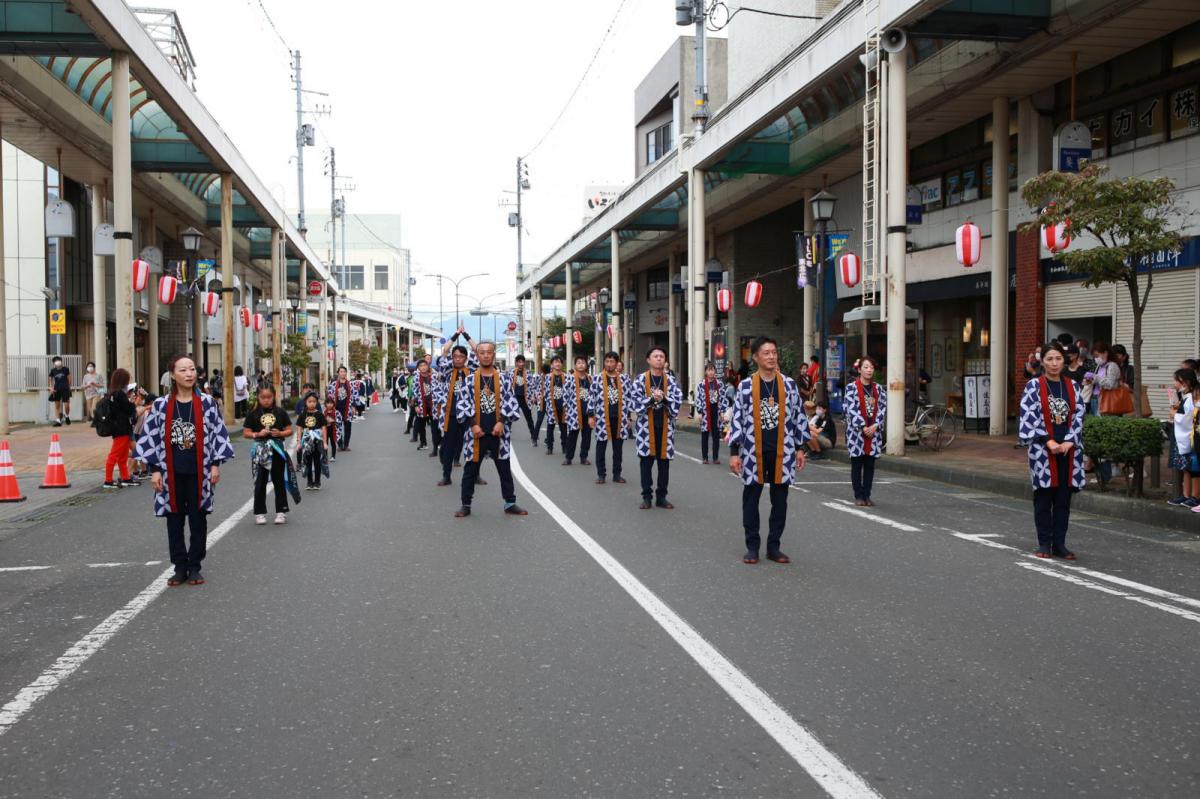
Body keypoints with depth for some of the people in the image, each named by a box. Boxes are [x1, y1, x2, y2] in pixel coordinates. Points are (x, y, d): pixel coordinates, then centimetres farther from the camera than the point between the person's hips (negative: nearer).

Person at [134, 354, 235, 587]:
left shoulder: (206, 403, -1)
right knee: (175, 520, 7)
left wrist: (215, 464, -2)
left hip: (198, 472, 0)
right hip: (172, 473, 0)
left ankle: (194, 567, 16)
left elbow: (218, 433, 2)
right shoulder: (161, 406, -1)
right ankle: (180, 568, 17)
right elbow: (151, 437, 1)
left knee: (197, 520, 5)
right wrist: (155, 469, -3)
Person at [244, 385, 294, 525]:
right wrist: (257, 434, -15)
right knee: (260, 483, 5)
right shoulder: (253, 414, 1)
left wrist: (280, 433, -13)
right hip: (260, 451, 0)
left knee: (279, 481, 6)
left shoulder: (280, 413, 2)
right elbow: (246, 433, 2)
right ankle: (259, 513, 12)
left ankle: (281, 512, 14)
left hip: (277, 450, 1)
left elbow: (289, 430, 6)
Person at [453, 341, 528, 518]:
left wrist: (501, 422, -12)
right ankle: (466, 505, 15)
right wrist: (473, 424, -13)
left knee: (505, 468, 8)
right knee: (470, 470, 6)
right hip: (476, 432, 0)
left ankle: (510, 503, 17)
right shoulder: (469, 379, 1)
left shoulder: (504, 378, 2)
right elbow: (463, 404, -4)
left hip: (498, 431, 0)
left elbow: (509, 402, -2)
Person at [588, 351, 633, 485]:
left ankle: (617, 474, 18)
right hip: (602, 418, -2)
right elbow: (592, 398, 0)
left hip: (619, 418, 2)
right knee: (601, 447, 4)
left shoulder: (624, 380, 3)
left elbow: (629, 399, 7)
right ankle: (601, 474, 12)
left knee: (618, 447, 9)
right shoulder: (597, 379, -2)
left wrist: (628, 417, 4)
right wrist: (590, 416, -5)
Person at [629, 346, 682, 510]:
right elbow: (634, 404, -9)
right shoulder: (640, 379, -2)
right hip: (646, 426, -2)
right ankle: (647, 496, 10)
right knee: (646, 462, 2)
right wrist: (652, 398, -19)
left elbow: (678, 403, -4)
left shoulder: (671, 381, 4)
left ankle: (661, 496, 14)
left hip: (665, 427, 2)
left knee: (664, 462, 6)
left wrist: (664, 398, -19)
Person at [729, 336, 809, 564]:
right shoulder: (746, 386, -5)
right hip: (753, 451, -2)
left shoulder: (789, 385, 1)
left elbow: (798, 417, 7)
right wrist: (734, 452, -7)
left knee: (780, 500, 7)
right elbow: (737, 419, -3)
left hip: (782, 451, 2)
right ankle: (752, 546, 17)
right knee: (751, 500, 6)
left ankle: (773, 546, 18)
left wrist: (800, 448, 6)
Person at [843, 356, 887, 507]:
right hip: (857, 431, -4)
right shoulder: (852, 387, -4)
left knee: (870, 465, 6)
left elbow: (883, 408, 4)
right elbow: (851, 409, -11)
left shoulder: (878, 388, 10)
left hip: (874, 431, 4)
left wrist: (875, 426, -9)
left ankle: (866, 495, 12)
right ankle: (858, 496, 8)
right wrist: (863, 427, -15)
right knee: (857, 465, 2)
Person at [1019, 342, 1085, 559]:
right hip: (1043, 450, -3)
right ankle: (1044, 544, 10)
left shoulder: (1072, 386, 8)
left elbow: (1078, 416, 5)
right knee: (1044, 498, 2)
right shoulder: (1033, 386, -3)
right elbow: (1029, 417, -8)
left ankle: (1059, 544, 12)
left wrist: (1069, 442, -9)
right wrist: (1049, 442, -15)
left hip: (1068, 450, 3)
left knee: (1063, 499, 5)